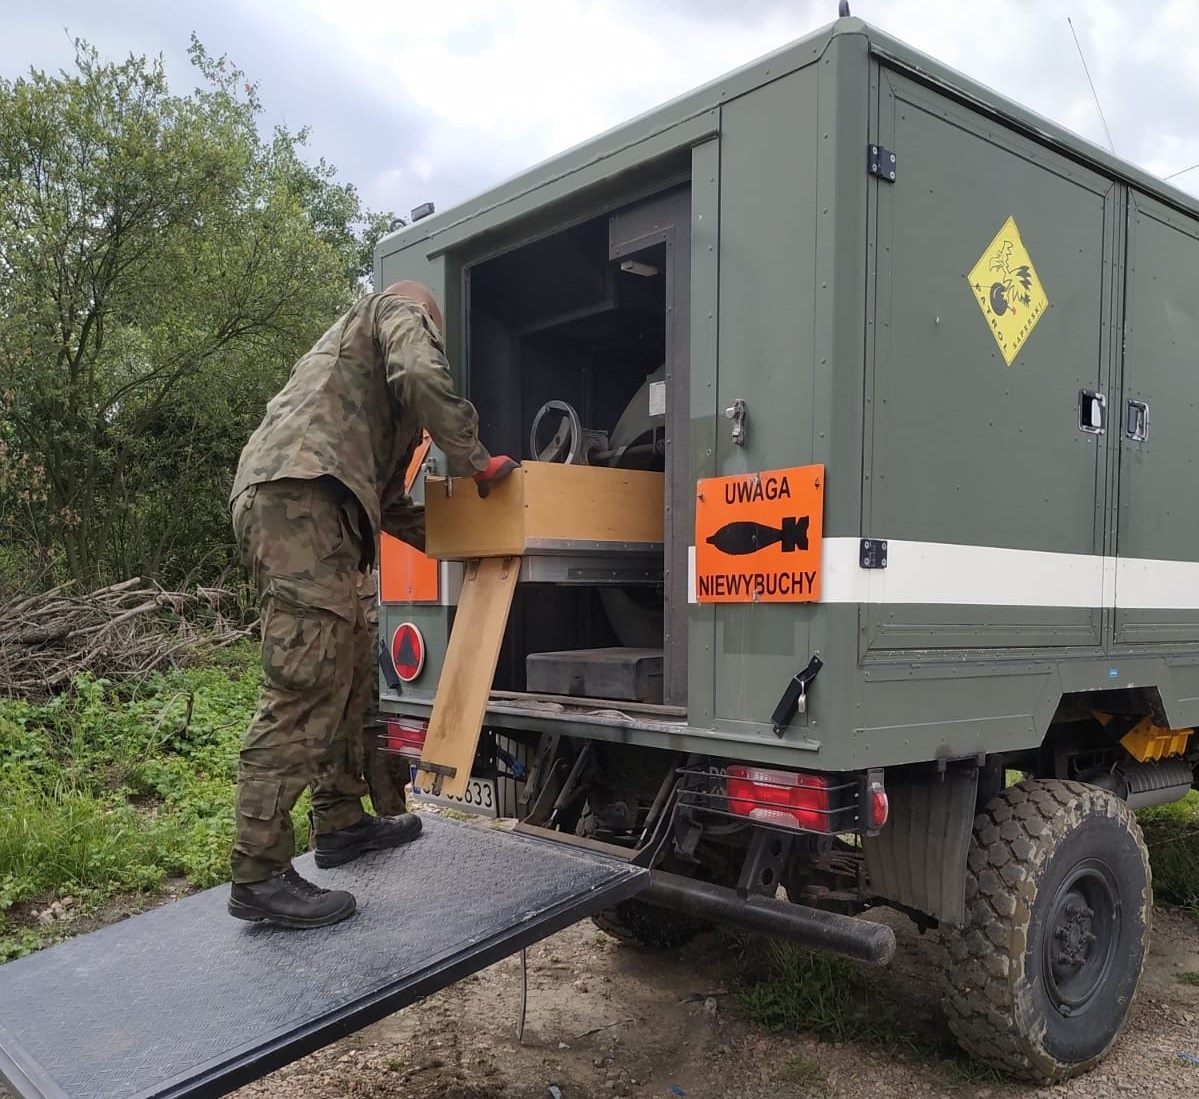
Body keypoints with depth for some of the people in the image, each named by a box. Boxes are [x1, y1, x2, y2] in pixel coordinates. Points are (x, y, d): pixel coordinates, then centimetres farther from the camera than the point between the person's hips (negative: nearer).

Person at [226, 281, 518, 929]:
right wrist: (476, 461, -2)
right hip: (299, 497, -10)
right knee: (302, 689, -14)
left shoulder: (353, 347, 39)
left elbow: (385, 497, 35)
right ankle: (258, 875, -12)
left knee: (345, 677, 16)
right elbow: (423, 374, -12)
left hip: (278, 501, 10)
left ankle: (340, 823, 25)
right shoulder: (401, 311, 15)